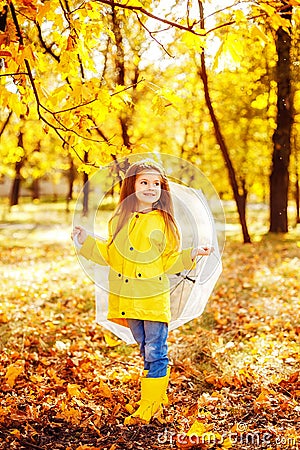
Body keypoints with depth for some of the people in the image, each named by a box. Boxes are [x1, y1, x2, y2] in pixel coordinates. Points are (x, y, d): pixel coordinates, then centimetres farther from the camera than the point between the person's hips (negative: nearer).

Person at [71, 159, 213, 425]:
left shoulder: (164, 221, 0)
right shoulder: (120, 219, 8)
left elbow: (170, 261, 3)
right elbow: (110, 255, 14)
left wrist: (191, 254, -11)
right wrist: (86, 241, 9)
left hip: (154, 298, -4)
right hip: (127, 298, 4)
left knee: (155, 353, -1)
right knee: (146, 352, 15)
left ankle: (148, 407, 9)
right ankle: (159, 400, 29)